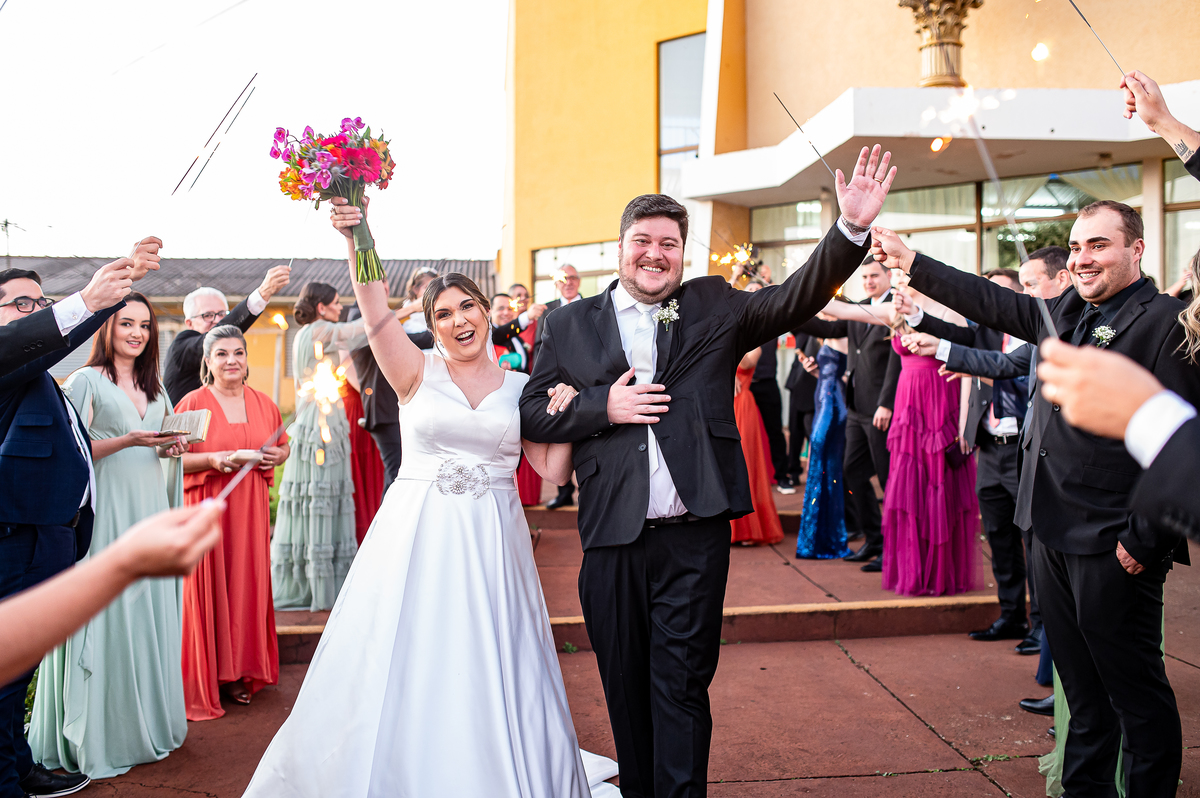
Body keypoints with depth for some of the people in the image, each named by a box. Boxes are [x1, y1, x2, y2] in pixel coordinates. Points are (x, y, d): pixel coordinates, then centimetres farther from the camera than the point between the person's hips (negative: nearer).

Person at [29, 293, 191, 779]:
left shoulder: (154, 387, 17)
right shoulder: (86, 381, -2)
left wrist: (169, 447, 2)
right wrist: (127, 441, -19)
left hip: (150, 512, 6)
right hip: (106, 512, -6)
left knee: (149, 615, 8)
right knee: (105, 616, -4)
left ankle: (145, 725, 18)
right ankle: (95, 740, 6)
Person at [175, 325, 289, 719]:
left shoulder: (263, 403, 11)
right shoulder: (192, 403, -3)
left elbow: (284, 446, 22)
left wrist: (276, 455, 0)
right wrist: (213, 459, -19)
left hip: (250, 509, 4)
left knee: (248, 585, 6)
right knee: (207, 589, -2)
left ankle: (239, 673, 18)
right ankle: (204, 682, 9)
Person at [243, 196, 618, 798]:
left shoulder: (520, 386, 7)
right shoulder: (418, 374, 0)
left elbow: (555, 470, 6)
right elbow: (376, 314, -18)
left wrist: (566, 414, -8)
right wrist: (357, 242, -31)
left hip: (491, 545, 2)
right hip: (416, 538, -1)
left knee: (490, 678, 7)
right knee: (403, 671, 6)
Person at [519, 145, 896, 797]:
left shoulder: (713, 308, 7)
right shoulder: (569, 325, 7)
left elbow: (797, 299, -4)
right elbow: (532, 414, 6)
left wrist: (852, 228, -18)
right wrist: (603, 406, -10)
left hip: (695, 537, -1)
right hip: (612, 539, 2)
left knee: (682, 687, 4)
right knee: (625, 689, 14)